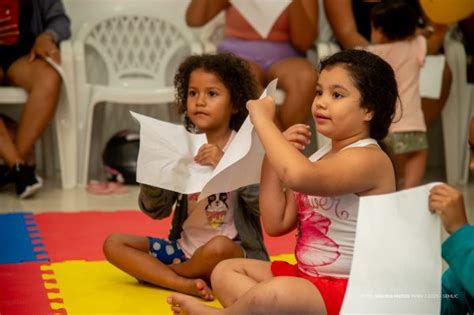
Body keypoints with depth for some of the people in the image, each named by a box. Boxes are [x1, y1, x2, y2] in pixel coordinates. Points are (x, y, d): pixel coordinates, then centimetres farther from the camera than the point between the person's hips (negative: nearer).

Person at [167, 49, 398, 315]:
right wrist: (273, 153, -1)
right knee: (226, 271, 8)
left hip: (349, 290, -9)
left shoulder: (370, 158, -17)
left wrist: (263, 120, -22)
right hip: (305, 275, 10)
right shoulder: (319, 156, 13)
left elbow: (297, 175, -36)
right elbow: (276, 223, 5)